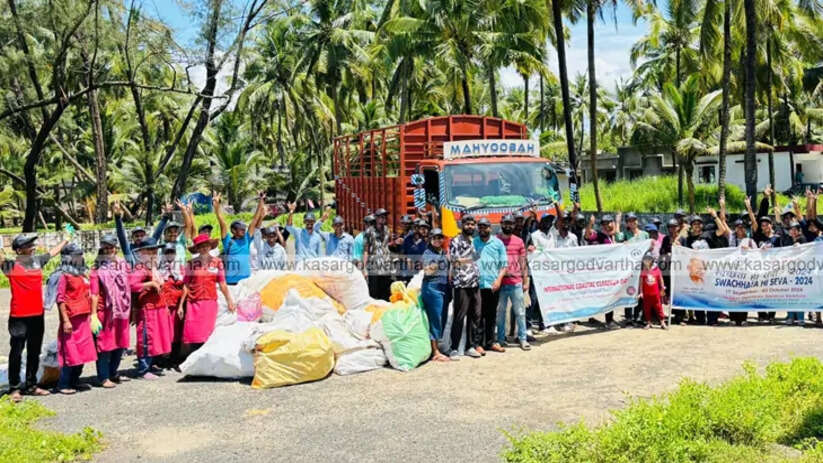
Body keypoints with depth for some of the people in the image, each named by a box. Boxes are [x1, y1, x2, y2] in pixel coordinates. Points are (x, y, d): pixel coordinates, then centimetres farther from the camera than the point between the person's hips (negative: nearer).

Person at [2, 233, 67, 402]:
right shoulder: (11, 265, -4)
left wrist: (67, 239, 32)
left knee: (34, 352, 13)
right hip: (19, 316, -5)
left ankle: (31, 385, 24)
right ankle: (14, 388, 9)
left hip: (37, 315, 5)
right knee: (17, 352, 0)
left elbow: (53, 251, 23)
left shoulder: (38, 261, 9)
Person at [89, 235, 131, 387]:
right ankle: (103, 378, 9)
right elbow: (94, 293, -9)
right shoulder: (98, 269, -3)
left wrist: (129, 310, 12)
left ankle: (113, 373, 27)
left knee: (120, 343, 11)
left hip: (121, 312, 5)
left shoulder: (122, 265, 11)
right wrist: (93, 314, -16)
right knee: (105, 345, 0)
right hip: (105, 312, -5)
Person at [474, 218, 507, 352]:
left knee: (492, 315, 10)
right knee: (478, 315, -1)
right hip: (477, 284, -2)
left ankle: (491, 342, 20)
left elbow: (504, 264, 6)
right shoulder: (473, 243, 5)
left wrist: (499, 279, -7)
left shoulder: (498, 243, 7)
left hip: (493, 284, 2)